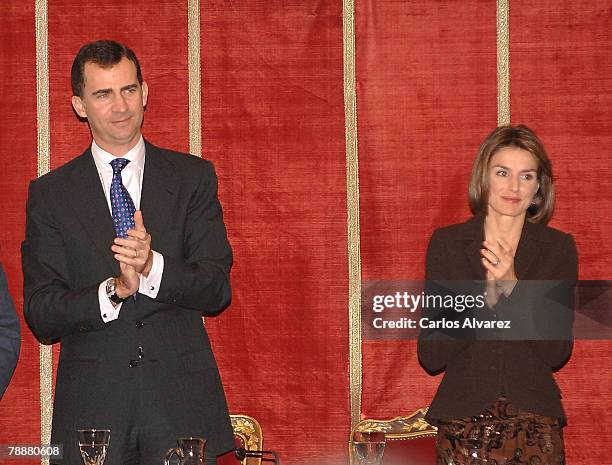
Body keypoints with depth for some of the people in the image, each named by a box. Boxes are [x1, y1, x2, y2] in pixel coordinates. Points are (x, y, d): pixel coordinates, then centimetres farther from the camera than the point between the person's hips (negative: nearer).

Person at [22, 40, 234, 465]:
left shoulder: (193, 178, 8)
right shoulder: (50, 194, 6)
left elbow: (217, 292, 0)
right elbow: (41, 318, -1)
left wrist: (152, 266, -18)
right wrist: (114, 290, -18)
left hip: (180, 403, 0)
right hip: (93, 409, 0)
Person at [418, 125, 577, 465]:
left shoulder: (559, 248, 1)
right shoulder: (446, 243, 0)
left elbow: (557, 354, -6)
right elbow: (430, 357, -5)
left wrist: (511, 286, -16)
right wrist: (486, 296, -17)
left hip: (534, 423, 0)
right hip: (462, 421, 0)